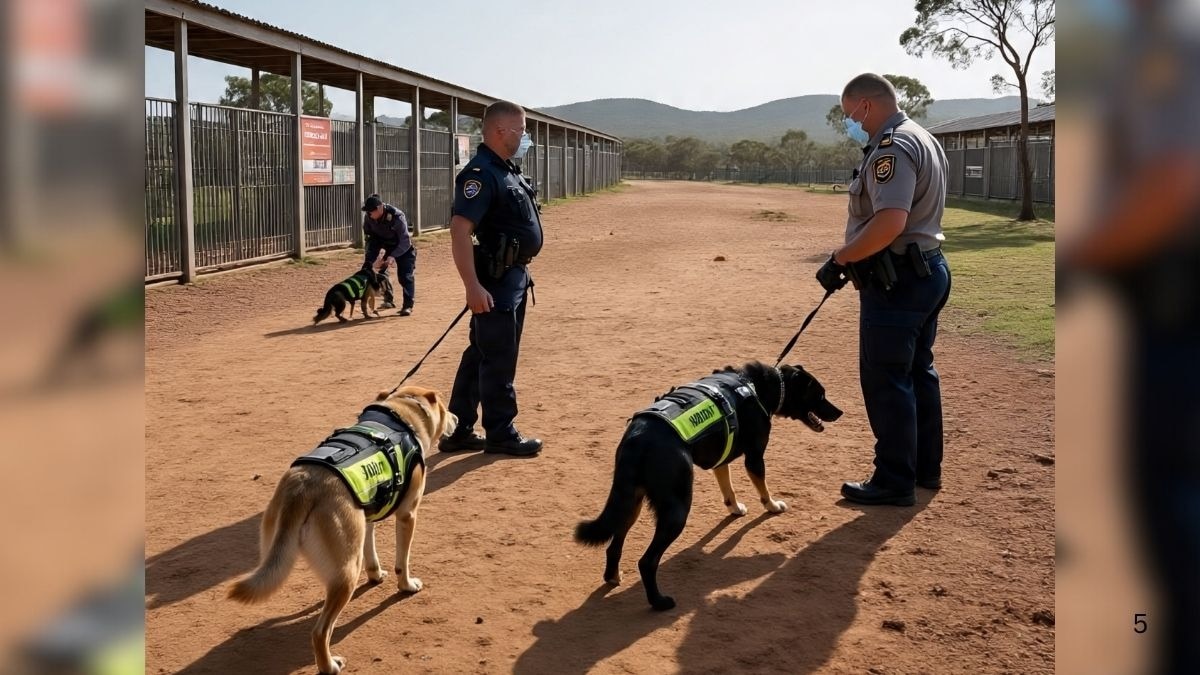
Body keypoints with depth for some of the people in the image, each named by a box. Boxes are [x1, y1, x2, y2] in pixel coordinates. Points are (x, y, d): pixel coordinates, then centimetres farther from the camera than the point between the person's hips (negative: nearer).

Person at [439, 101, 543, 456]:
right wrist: (473, 286, -29)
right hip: (495, 280, -10)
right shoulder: (481, 173, -18)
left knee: (480, 354, 14)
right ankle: (500, 435, 11)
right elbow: (459, 230, -25)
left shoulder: (507, 170, 13)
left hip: (514, 276, 10)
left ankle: (459, 431, 23)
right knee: (498, 359, 0)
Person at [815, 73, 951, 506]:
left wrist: (840, 260, -20)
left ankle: (895, 482, 5)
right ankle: (925, 469, 29)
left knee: (886, 381, -3)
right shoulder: (924, 140, 16)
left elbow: (889, 223, -30)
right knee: (918, 373, 18)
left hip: (897, 280, -11)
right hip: (928, 270, 11)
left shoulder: (892, 148, -18)